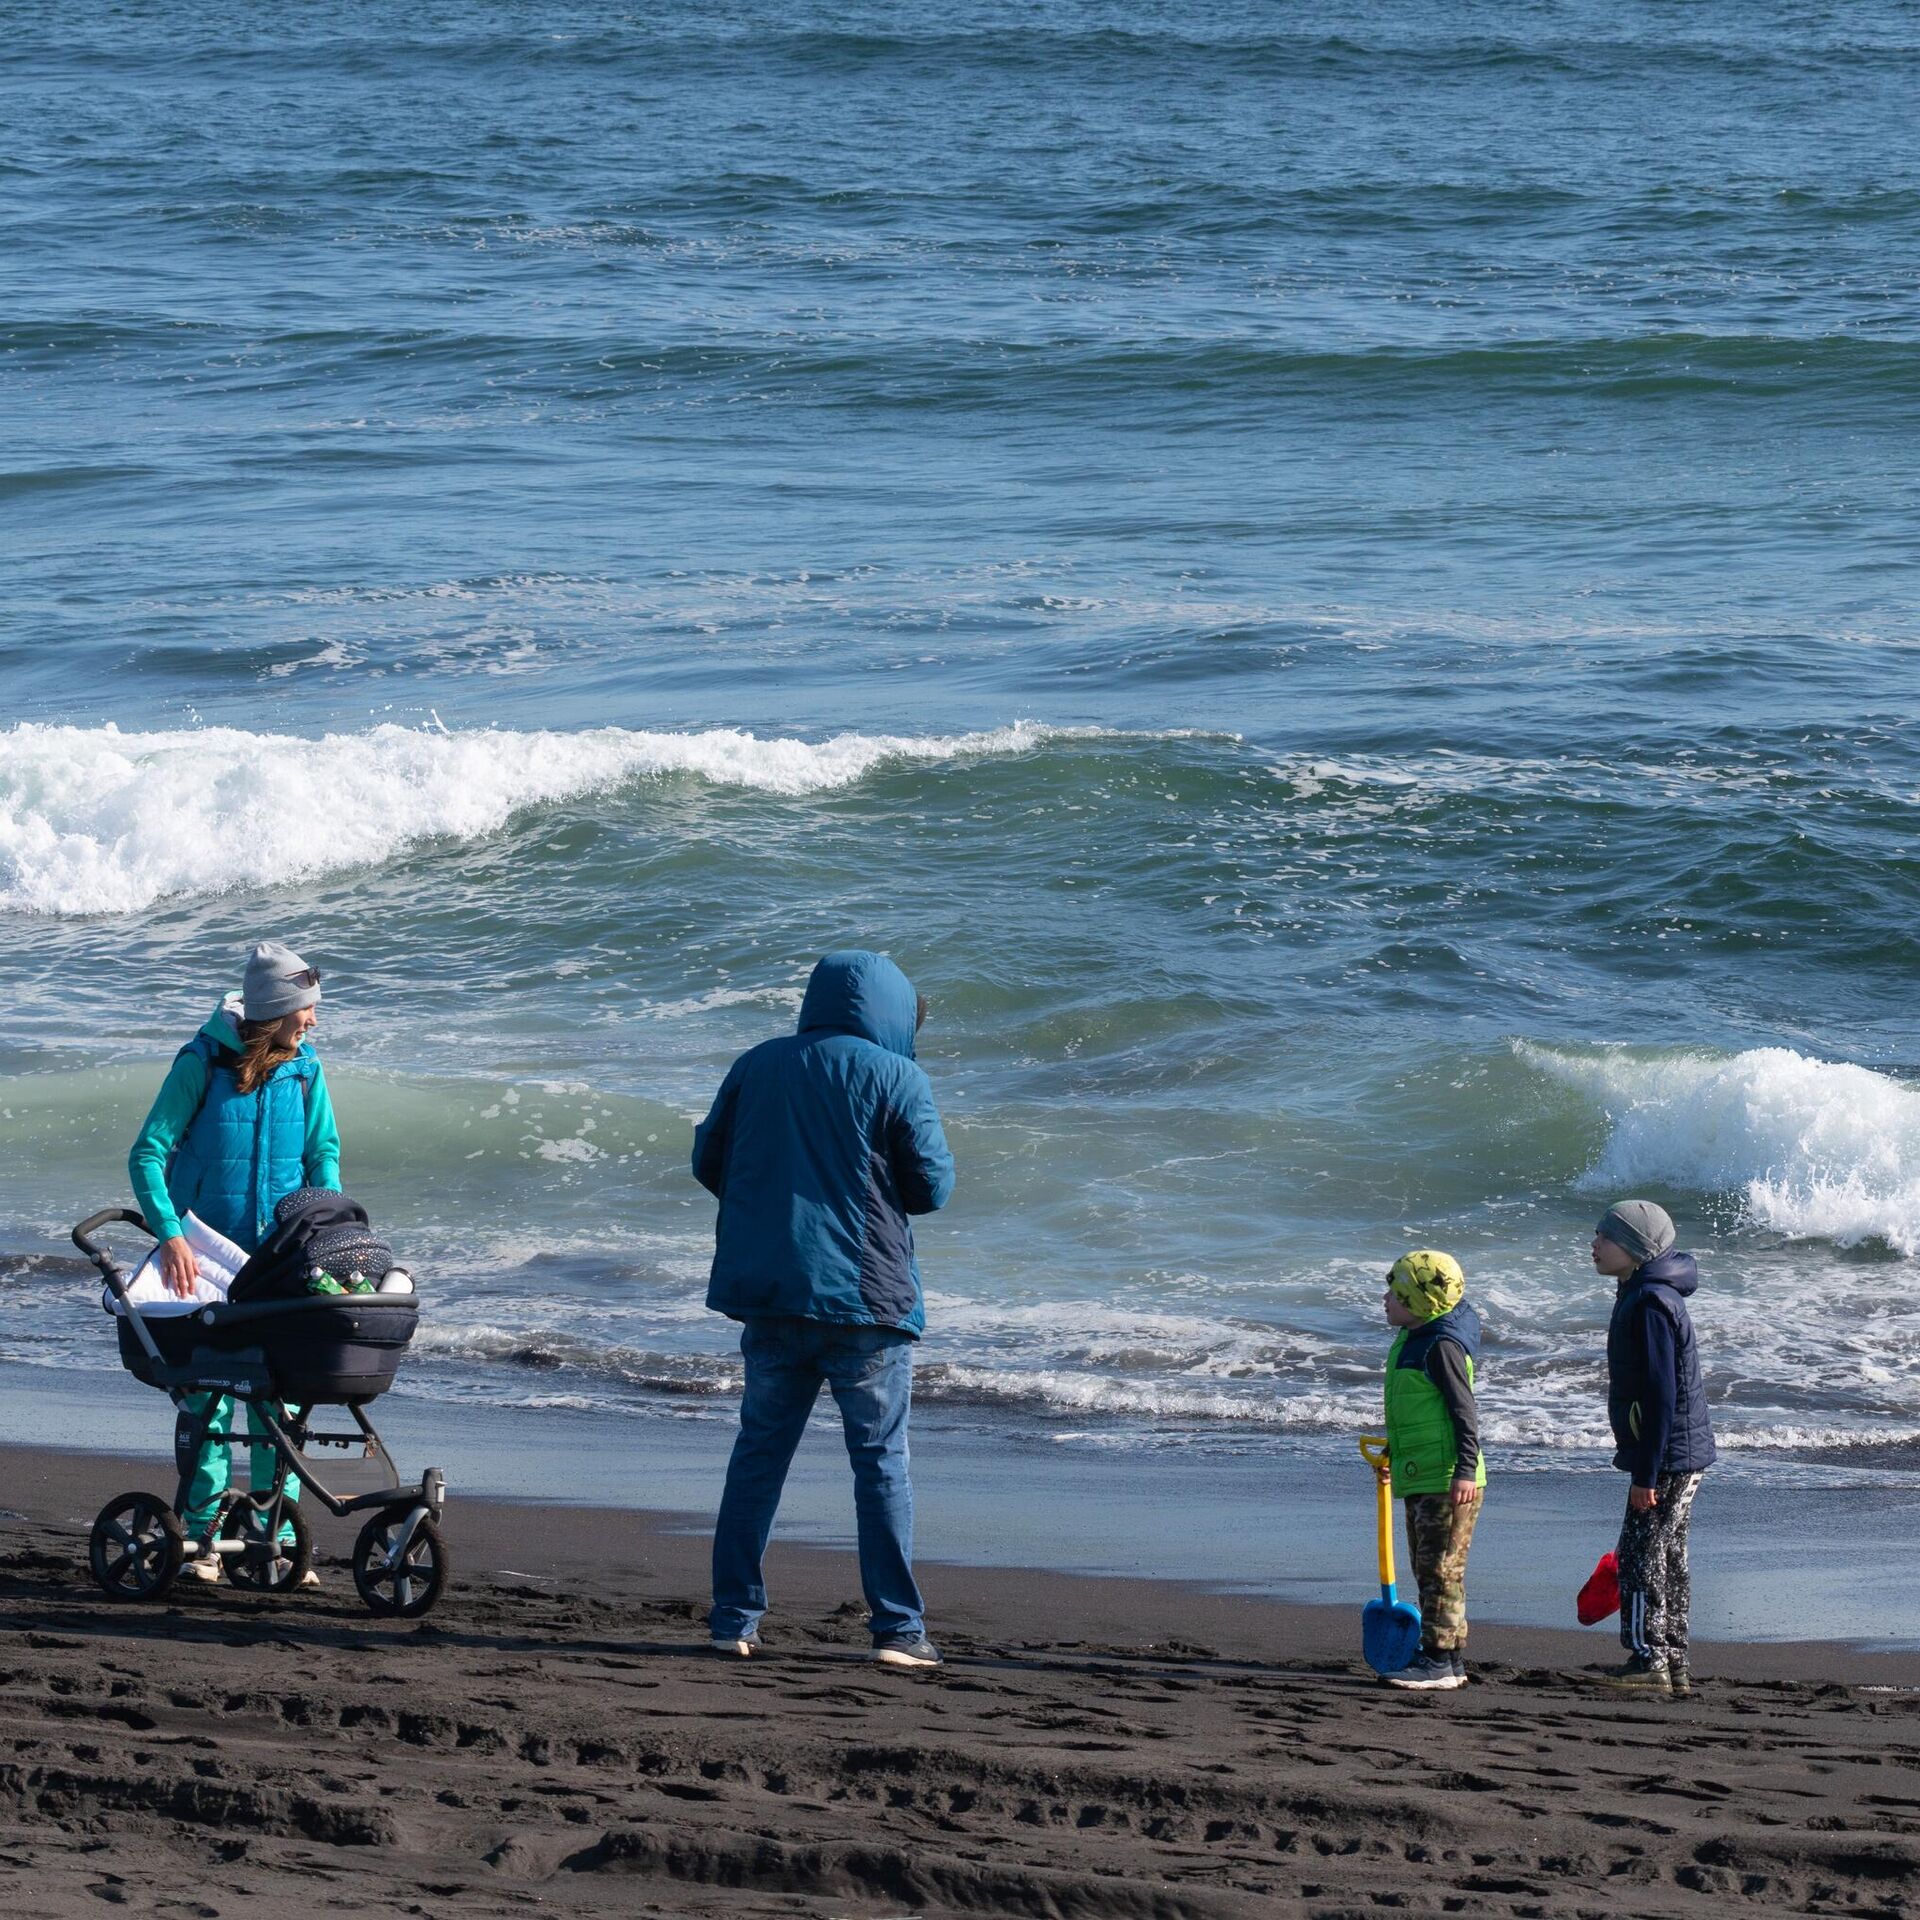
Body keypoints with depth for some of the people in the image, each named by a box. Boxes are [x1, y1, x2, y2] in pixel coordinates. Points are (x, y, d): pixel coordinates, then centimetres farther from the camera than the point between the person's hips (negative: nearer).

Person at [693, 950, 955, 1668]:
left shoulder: (756, 1066, 7)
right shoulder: (897, 1079, -6)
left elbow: (708, 1162, 11)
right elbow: (932, 1187, -5)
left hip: (767, 1291, 4)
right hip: (865, 1293, -4)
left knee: (759, 1449, 11)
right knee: (881, 1459, 2)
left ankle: (734, 1617, 9)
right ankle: (897, 1628, 0)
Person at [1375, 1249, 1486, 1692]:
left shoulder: (1442, 1347, -16)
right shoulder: (1412, 1340, 15)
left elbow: (1465, 1411, -20)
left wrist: (1465, 1471, -25)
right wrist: (1391, 1452, 36)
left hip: (1448, 1481, -10)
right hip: (1420, 1479, 10)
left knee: (1441, 1570, -8)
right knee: (1429, 1569, 13)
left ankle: (1441, 1661, -6)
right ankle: (1445, 1657, 18)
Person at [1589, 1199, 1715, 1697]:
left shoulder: (1650, 1304, -18)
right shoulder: (1640, 1295, 15)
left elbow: (1660, 1395, -22)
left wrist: (1646, 1474, -21)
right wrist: (1645, 1466, 24)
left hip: (1668, 1454, -10)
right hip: (1684, 1455, 10)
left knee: (1641, 1553, -7)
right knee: (1668, 1558, 13)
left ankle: (1648, 1660, -5)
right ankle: (1672, 1664, 17)